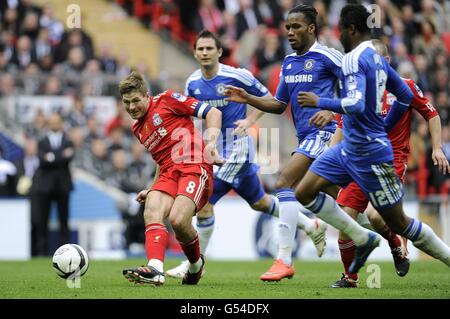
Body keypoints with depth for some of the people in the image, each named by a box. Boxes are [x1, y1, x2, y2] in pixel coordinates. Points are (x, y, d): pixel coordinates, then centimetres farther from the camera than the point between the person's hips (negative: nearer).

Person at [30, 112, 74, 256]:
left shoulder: (68, 142, 9)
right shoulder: (42, 142, 8)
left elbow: (69, 158, -10)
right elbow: (42, 159, -8)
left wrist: (52, 157, -16)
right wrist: (61, 156, -16)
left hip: (62, 185, 0)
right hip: (45, 184, 0)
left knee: (64, 220, 1)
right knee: (42, 220, -2)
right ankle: (42, 250, 1)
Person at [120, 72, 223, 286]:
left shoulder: (166, 100, 4)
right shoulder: (137, 129, 26)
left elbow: (213, 113, 0)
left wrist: (210, 143, -13)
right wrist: (151, 190, 24)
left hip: (194, 166, -7)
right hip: (168, 174, 7)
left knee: (178, 220, -27)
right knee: (151, 213, -25)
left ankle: (196, 264, 3)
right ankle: (155, 270, -44)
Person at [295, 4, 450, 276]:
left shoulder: (354, 59, -18)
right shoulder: (378, 58, 9)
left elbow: (356, 105, -31)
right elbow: (406, 96, 17)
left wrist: (320, 102, -18)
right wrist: (384, 128, 26)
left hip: (370, 152, -9)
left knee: (399, 223, 0)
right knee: (304, 193, 4)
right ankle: (363, 239, 9)